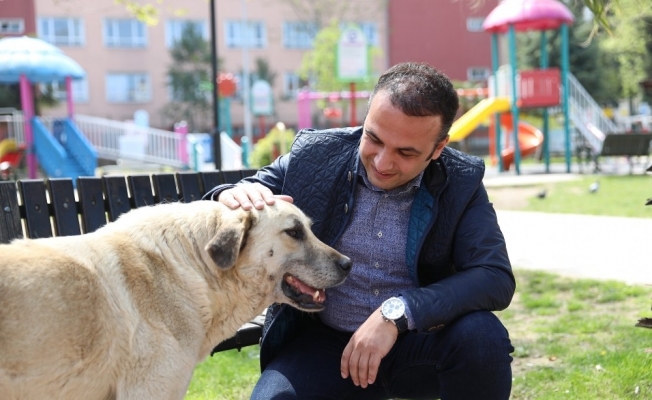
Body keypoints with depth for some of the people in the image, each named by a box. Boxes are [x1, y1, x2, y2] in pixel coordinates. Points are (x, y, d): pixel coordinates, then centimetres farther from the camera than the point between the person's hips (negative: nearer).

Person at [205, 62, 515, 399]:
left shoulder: (460, 182, -9)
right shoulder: (313, 156, -7)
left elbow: (497, 279, -18)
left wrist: (398, 312, -30)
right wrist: (231, 197, -26)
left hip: (418, 343, 0)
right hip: (323, 343, 0)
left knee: (482, 334, -29)